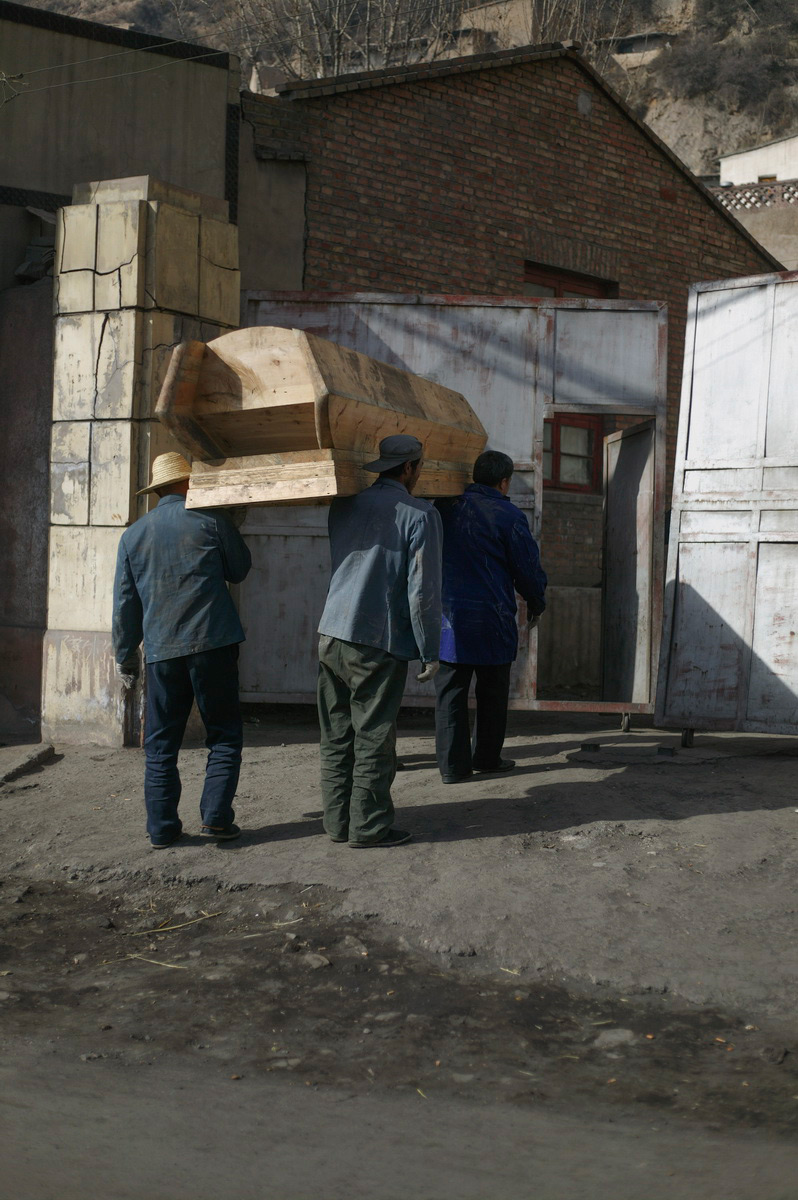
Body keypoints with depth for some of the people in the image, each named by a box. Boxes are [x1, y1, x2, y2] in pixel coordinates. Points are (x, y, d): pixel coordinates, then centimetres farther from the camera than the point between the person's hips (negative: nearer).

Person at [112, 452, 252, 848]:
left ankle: (162, 828, 7)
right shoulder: (210, 520, 0)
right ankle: (216, 816, -3)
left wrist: (125, 656, 19)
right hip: (212, 642, -3)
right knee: (224, 734, 7)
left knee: (161, 744, 9)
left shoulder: (133, 535, 10)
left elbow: (125, 603, 11)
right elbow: (240, 569, 11)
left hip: (161, 651, 3)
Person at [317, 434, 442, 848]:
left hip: (331, 634, 6)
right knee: (373, 739, 2)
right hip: (378, 642, -6)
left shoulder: (344, 506, 12)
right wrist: (430, 651, -2)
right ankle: (368, 826, 6)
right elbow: (423, 591, -10)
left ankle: (337, 821, 18)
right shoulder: (419, 515, -7)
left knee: (336, 736, 12)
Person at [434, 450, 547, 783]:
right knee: (492, 692, 13)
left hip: (448, 616, 3)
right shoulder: (508, 516, -8)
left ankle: (453, 763, 6)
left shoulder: (445, 508, 4)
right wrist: (536, 603, 16)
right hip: (491, 617, -3)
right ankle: (487, 755, 21)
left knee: (450, 691, 6)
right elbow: (528, 568, -1)